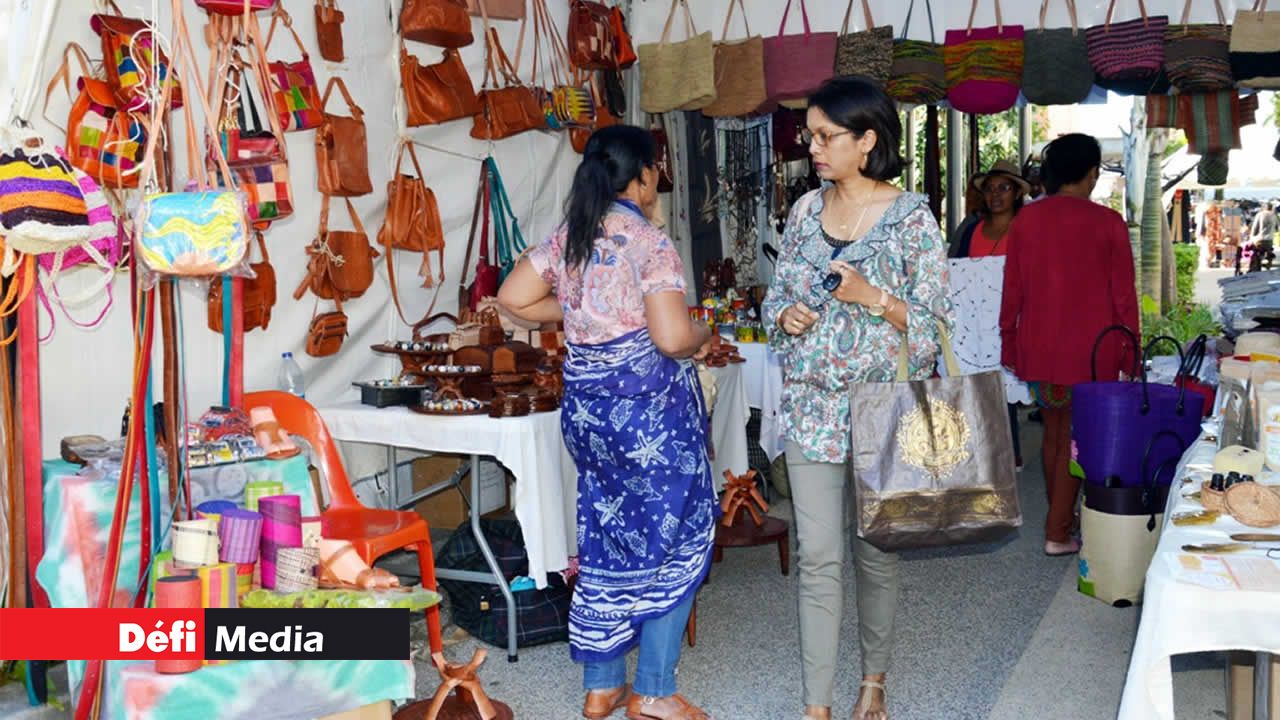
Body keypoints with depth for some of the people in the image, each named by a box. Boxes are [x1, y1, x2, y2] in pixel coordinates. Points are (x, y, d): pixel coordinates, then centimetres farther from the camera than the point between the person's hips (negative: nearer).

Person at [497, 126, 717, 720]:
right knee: (672, 543, 6)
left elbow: (512, 298, 7)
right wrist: (703, 335, 0)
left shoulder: (567, 238, 5)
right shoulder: (649, 244, -14)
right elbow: (673, 337, -21)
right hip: (650, 409, -7)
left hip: (587, 407, 7)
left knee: (607, 544, 16)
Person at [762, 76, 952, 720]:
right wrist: (785, 315, -7)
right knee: (818, 557, 2)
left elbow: (934, 323, -7)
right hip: (812, 405, 3)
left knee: (877, 551, 11)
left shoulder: (912, 217, -7)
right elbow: (777, 294, 14)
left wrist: (873, 298, -20)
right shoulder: (806, 209, 6)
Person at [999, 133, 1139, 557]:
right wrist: (1129, 355, 4)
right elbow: (1123, 296, -5)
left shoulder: (1026, 219, -1)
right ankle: (1058, 534, 7)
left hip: (1038, 348, 4)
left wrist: (1008, 343, 14)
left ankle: (1059, 516, 33)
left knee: (1052, 432, 18)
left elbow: (1012, 290, 4)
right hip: (1089, 352, -4)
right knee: (1075, 440, 3)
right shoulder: (1107, 223, -9)